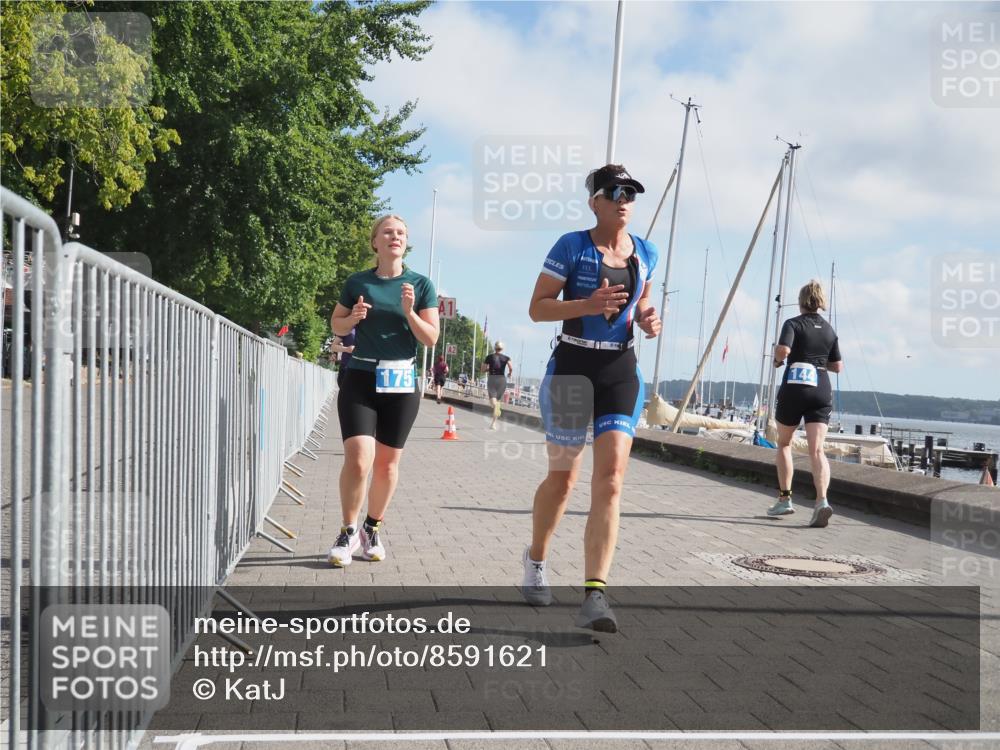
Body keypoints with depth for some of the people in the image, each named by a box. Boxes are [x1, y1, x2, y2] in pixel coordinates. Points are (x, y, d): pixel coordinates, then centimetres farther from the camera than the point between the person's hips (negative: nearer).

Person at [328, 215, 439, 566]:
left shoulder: (421, 284, 2)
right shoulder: (357, 282, 3)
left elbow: (431, 339, 0)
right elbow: (336, 325, 13)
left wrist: (409, 312, -16)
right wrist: (353, 317, -8)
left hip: (401, 382, 1)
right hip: (360, 378, -1)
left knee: (387, 462, 8)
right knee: (358, 459, -14)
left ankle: (373, 529, 27)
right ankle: (348, 532, 4)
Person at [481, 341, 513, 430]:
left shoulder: (489, 357, 4)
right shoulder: (506, 358, 3)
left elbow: (482, 370, 4)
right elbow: (511, 367, -14)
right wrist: (510, 373, 7)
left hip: (491, 379, -1)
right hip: (502, 379, 1)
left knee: (493, 400, -7)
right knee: (498, 400, 12)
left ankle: (496, 407, -43)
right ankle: (494, 423, 10)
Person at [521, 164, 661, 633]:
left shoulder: (646, 254, 10)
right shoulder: (572, 247, -5)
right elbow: (537, 308, -6)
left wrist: (648, 321, 1)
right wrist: (587, 304, -21)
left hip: (621, 371, 3)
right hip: (572, 366, -3)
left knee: (611, 478, -12)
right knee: (563, 476, 9)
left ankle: (594, 594, -16)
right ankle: (536, 561, 37)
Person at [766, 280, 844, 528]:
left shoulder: (793, 324, -2)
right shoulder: (829, 330, 13)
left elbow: (783, 350, -19)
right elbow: (838, 366, 17)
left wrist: (777, 358, 2)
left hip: (794, 388, -3)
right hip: (821, 390, 3)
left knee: (784, 444, 17)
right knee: (817, 449, -7)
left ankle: (785, 499, 19)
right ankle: (822, 500, -28)